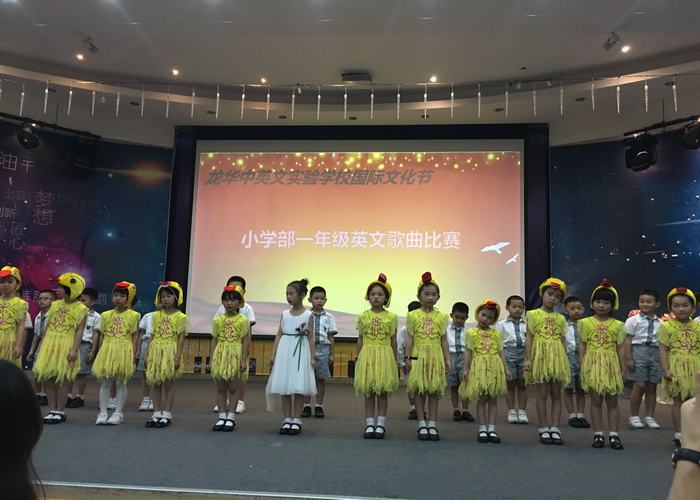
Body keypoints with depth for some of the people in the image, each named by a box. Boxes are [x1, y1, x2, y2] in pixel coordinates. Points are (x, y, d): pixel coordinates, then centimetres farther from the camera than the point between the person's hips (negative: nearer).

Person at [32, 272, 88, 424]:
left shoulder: (80, 308, -6)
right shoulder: (55, 305, 11)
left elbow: (79, 331, -9)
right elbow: (48, 326, 15)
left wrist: (74, 350, -16)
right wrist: (42, 346, 14)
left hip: (66, 346, -6)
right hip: (49, 344, 6)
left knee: (62, 378, -1)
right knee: (47, 377, 6)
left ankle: (60, 411, 10)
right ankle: (52, 410, 16)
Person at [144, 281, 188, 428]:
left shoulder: (180, 317, -5)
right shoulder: (156, 315, 9)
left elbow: (181, 338, -7)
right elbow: (153, 336, 12)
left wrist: (178, 357, -12)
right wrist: (147, 354, 8)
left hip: (170, 352, -5)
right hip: (156, 351, 5)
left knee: (168, 383, 2)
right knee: (154, 383, 7)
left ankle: (166, 415, 11)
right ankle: (157, 413, 17)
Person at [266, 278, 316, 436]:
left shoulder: (308, 315, -1)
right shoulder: (285, 314, 7)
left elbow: (310, 337, -1)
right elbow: (279, 335, 7)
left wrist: (312, 357, -6)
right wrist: (273, 355, 2)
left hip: (300, 352, -3)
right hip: (284, 352, 3)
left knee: (299, 387, -1)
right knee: (284, 387, 5)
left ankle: (296, 420, 11)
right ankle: (287, 419, 16)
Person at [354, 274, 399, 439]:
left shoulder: (391, 317, 1)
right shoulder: (363, 316, 4)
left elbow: (393, 341, 5)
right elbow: (360, 340, 8)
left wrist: (394, 362, 4)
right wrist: (359, 360, 6)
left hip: (385, 356, -1)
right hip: (367, 355, 1)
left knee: (383, 391, 4)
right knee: (368, 391, 5)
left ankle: (381, 424, 13)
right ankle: (369, 424, 12)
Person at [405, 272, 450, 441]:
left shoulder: (441, 316, 5)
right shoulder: (413, 315, 1)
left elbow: (443, 340, 7)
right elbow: (410, 338, 2)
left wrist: (447, 359, 4)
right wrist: (409, 357, -4)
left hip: (435, 356, 1)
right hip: (418, 356, -1)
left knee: (434, 390, 6)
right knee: (419, 390, 3)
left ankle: (432, 424, 14)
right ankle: (422, 425, 11)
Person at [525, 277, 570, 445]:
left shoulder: (561, 319, 11)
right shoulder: (533, 314, 0)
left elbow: (563, 340, 12)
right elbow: (529, 338, -2)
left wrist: (565, 361, 7)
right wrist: (528, 359, -8)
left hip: (557, 358, 4)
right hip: (540, 356, -3)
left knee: (556, 395, 5)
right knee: (542, 394, 0)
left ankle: (554, 429, 11)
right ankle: (544, 429, 8)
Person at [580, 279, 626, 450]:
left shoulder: (618, 325, 3)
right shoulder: (585, 323, 2)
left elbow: (620, 348, 5)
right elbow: (583, 346, 4)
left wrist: (622, 368, 1)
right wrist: (582, 367, 0)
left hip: (611, 365, 1)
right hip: (592, 365, 0)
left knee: (612, 401, 7)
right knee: (595, 400, 5)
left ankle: (614, 435, 13)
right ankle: (598, 434, 12)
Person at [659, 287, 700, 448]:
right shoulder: (666, 326, -4)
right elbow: (663, 349, -6)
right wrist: (665, 369, -13)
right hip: (676, 368, -3)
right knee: (678, 400, 4)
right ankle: (679, 434, 13)